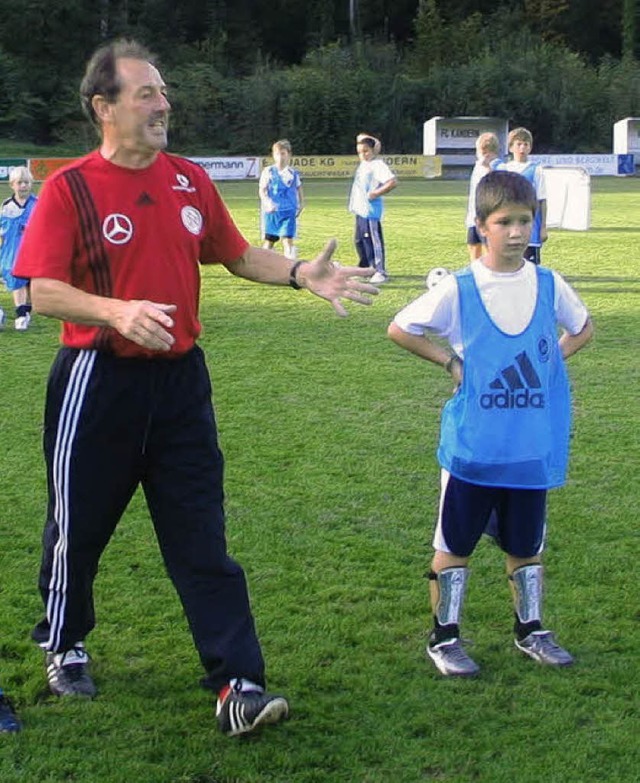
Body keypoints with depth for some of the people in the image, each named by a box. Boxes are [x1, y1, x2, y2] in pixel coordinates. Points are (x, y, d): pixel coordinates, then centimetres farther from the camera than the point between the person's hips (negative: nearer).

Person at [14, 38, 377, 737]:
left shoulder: (190, 180, 6)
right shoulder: (70, 188, -9)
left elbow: (236, 254, 16)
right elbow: (42, 291, -15)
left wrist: (301, 274, 0)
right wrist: (118, 312, -30)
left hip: (179, 378, 4)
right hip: (98, 382, -3)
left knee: (201, 537, 2)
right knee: (79, 525, 12)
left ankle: (238, 684, 2)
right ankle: (63, 647, 37)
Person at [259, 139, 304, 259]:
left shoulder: (293, 173, 3)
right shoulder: (268, 172, -2)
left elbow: (299, 188, 17)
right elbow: (262, 190, -5)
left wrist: (301, 203, 8)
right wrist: (268, 202, -21)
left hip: (289, 212, 0)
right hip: (271, 211, 0)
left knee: (288, 240, -11)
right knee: (269, 240, 10)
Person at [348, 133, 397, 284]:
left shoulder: (377, 165, -13)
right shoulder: (362, 165, 14)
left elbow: (393, 181, -21)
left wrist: (377, 193, -18)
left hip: (371, 210, -9)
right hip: (360, 210, 9)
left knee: (374, 240, -7)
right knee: (359, 240, 15)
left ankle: (381, 272, -3)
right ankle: (365, 269, 27)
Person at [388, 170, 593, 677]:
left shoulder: (549, 286, 2)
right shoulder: (459, 289, -7)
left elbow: (582, 329, 20)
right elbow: (400, 329, 0)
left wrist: (551, 359, 4)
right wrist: (451, 361, -7)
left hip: (533, 446, 3)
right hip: (473, 444, -3)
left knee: (526, 543, 15)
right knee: (454, 543, 5)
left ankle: (531, 630, 30)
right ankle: (445, 636, 17)